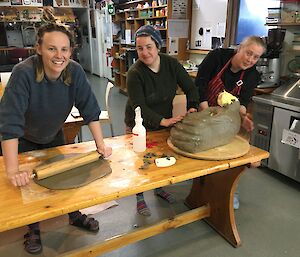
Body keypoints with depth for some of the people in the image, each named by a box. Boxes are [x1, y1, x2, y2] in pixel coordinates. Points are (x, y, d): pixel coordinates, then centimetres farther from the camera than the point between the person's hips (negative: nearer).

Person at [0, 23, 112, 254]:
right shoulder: (23, 73, -34)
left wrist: (100, 144, -24)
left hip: (54, 136, 4)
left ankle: (75, 215, 40)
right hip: (22, 142, -3)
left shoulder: (75, 71, -22)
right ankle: (32, 229, 32)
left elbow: (90, 109, -18)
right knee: (27, 184, 6)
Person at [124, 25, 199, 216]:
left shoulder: (171, 64, -11)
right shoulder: (135, 73, -24)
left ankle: (159, 188, 45)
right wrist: (163, 121, -40)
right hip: (140, 126, -4)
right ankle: (140, 198, 30)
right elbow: (138, 106, -29)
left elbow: (190, 88, -6)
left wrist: (192, 108, -24)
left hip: (165, 121, 5)